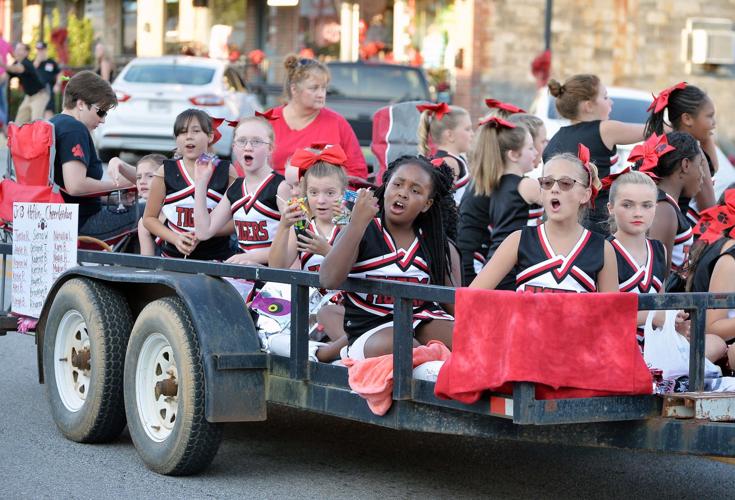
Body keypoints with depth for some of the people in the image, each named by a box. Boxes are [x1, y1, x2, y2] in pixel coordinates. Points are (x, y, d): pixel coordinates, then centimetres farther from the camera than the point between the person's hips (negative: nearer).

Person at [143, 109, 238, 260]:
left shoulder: (226, 171, 1)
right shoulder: (166, 172, 3)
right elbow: (149, 218, 8)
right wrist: (175, 238, -8)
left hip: (216, 257, -1)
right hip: (172, 256, 1)